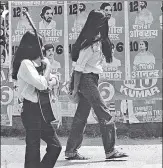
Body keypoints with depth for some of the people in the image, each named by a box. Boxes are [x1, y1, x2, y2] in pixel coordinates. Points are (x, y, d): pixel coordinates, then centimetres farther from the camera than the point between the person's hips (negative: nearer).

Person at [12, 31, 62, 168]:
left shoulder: (36, 63, 15)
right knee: (33, 151, -6)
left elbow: (54, 79, 21)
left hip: (41, 112, 9)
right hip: (32, 111, -9)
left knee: (55, 146, 9)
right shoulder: (26, 63, -12)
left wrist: (51, 82, -3)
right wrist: (48, 66, -6)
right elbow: (42, 84, -21)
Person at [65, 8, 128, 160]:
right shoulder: (90, 44, -17)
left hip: (90, 80, 9)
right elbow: (79, 66, -17)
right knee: (105, 116, -5)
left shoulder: (97, 39, 11)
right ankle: (110, 151, 0)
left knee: (81, 116, 10)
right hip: (87, 79, -9)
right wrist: (75, 88, -16)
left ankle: (71, 151, 15)